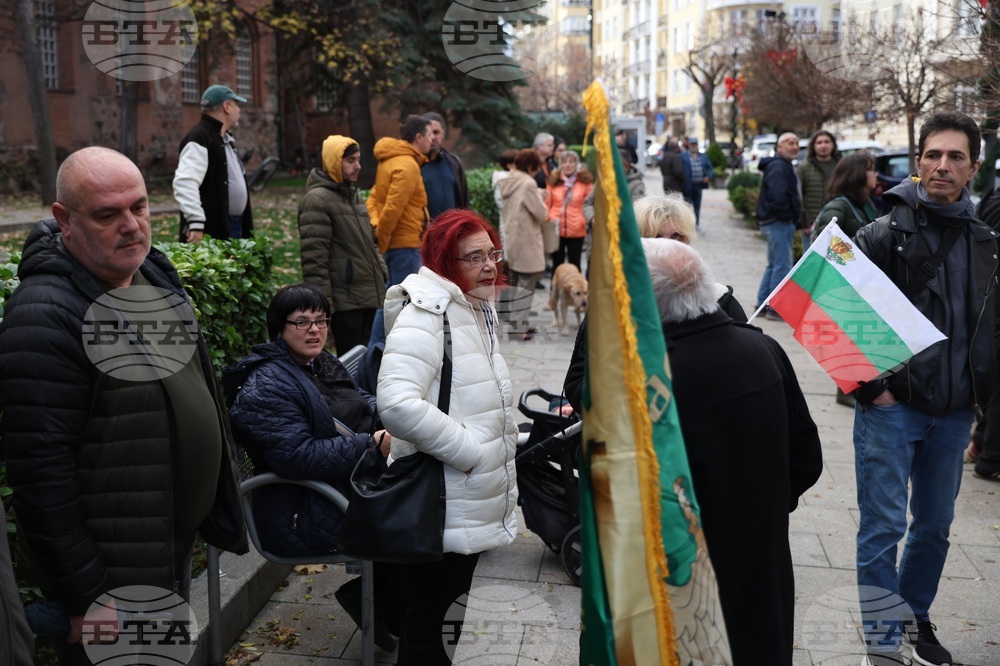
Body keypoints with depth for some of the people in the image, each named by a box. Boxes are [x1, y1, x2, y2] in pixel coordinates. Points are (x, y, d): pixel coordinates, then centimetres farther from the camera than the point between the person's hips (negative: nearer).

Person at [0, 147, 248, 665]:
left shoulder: (151, 269, 2)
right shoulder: (45, 318, -25)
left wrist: (220, 507, 16)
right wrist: (84, 598, -22)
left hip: (175, 545, 8)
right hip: (114, 573, -8)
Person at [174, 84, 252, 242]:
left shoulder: (225, 138, 19)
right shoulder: (199, 139, -14)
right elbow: (184, 182, -27)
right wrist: (195, 223, -34)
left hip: (237, 228, 10)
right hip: (212, 231, -10)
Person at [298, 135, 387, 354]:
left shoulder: (353, 194, 18)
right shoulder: (317, 200, -11)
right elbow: (314, 257, -17)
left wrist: (382, 272, 18)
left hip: (368, 296, 9)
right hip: (345, 301, -9)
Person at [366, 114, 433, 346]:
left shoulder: (391, 161, 14)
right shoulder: (408, 166, -17)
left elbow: (373, 198, 15)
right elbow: (393, 208, -23)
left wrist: (376, 227, 1)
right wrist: (380, 240, -14)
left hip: (393, 242, 10)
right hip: (405, 242, -10)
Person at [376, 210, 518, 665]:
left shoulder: (478, 310, 11)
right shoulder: (425, 314, -19)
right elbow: (397, 402, -33)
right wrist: (467, 449, -24)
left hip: (474, 503, 9)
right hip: (440, 506, -9)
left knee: (455, 612, 22)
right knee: (427, 619, 3)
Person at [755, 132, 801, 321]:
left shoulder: (783, 166, 19)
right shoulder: (778, 167, -15)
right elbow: (778, 196, -27)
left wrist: (794, 219, 13)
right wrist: (788, 217, -16)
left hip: (775, 223, 11)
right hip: (779, 222, -11)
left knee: (774, 265, 17)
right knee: (783, 266, -8)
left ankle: (763, 304, 23)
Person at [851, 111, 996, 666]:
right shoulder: (885, 235, -7)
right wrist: (869, 387, -13)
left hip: (954, 413, 5)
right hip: (891, 407, -5)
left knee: (935, 525, 16)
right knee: (883, 527, -2)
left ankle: (916, 615, 36)